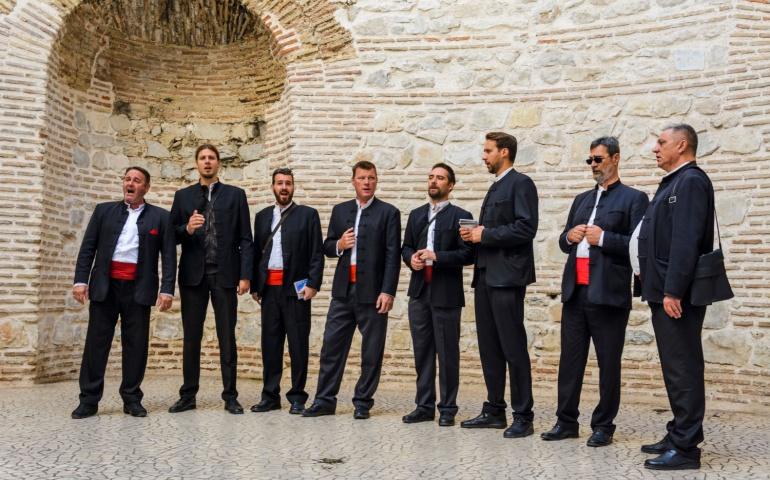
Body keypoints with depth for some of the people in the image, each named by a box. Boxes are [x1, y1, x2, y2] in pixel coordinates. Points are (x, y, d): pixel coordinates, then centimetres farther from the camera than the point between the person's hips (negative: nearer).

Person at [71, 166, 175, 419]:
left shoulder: (160, 217, 6)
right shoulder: (104, 210, 11)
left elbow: (169, 256, 1)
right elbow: (88, 248, 7)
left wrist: (167, 289, -8)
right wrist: (80, 280, -3)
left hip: (138, 289, -1)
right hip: (104, 286, 1)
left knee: (136, 344, 2)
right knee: (96, 342, 2)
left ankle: (132, 398, 12)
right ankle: (89, 399, 9)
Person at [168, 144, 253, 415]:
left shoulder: (235, 195, 7)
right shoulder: (183, 196, 12)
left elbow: (245, 239, 1)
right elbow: (172, 236, 8)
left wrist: (245, 275, -7)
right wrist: (187, 229, -14)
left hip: (224, 275, -2)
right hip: (193, 274, 2)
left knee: (227, 337, 2)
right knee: (191, 337, 6)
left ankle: (230, 396, 8)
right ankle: (188, 395, 14)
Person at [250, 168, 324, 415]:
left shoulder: (308, 214, 3)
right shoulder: (262, 216, 15)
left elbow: (317, 253, -2)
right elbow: (257, 252, 14)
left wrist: (313, 284, -11)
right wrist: (254, 285, 8)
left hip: (296, 288, -3)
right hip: (269, 288, 4)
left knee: (298, 343, 0)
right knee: (270, 343, 7)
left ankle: (297, 397, 9)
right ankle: (270, 395, 16)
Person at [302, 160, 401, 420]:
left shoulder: (388, 213, 0)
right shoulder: (340, 210, 14)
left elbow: (393, 256, -6)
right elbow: (327, 247, 16)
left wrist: (388, 291, -14)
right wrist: (339, 245, -7)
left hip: (372, 292, -4)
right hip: (343, 290, 4)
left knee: (372, 351, 3)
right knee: (332, 345, 4)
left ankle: (362, 402, 15)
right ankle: (325, 400, 14)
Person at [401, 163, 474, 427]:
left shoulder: (460, 216, -2)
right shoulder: (416, 215, 15)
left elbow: (468, 254, -9)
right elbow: (406, 247, 18)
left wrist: (436, 256, -17)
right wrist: (411, 258, -4)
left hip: (446, 294, -5)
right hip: (419, 293, 5)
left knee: (447, 353, 1)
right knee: (422, 352, 9)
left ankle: (448, 409, 11)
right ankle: (424, 406, 18)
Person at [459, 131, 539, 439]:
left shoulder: (520, 183, -7)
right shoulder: (495, 188, 21)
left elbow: (526, 228, -18)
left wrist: (485, 234, -14)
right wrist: (474, 235, 5)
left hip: (507, 276, -9)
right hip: (486, 275, 9)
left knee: (513, 348, -5)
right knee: (489, 347, 11)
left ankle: (523, 417, 3)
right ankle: (494, 411, 20)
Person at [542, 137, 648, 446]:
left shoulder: (633, 198, 1)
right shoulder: (581, 200, 20)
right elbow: (564, 243, 21)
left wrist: (603, 238, -17)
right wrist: (569, 237, 0)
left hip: (608, 293, -6)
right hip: (575, 291, 6)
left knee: (608, 362, 3)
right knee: (570, 359, 8)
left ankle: (603, 426, 14)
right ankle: (566, 421, 17)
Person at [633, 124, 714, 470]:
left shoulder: (691, 181, -12)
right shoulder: (674, 182, 18)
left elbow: (686, 241, -21)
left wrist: (672, 291, -24)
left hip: (677, 295, -10)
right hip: (664, 291, 10)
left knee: (683, 370, -4)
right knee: (675, 368, 16)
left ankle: (685, 449, 2)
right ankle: (679, 435, 26)